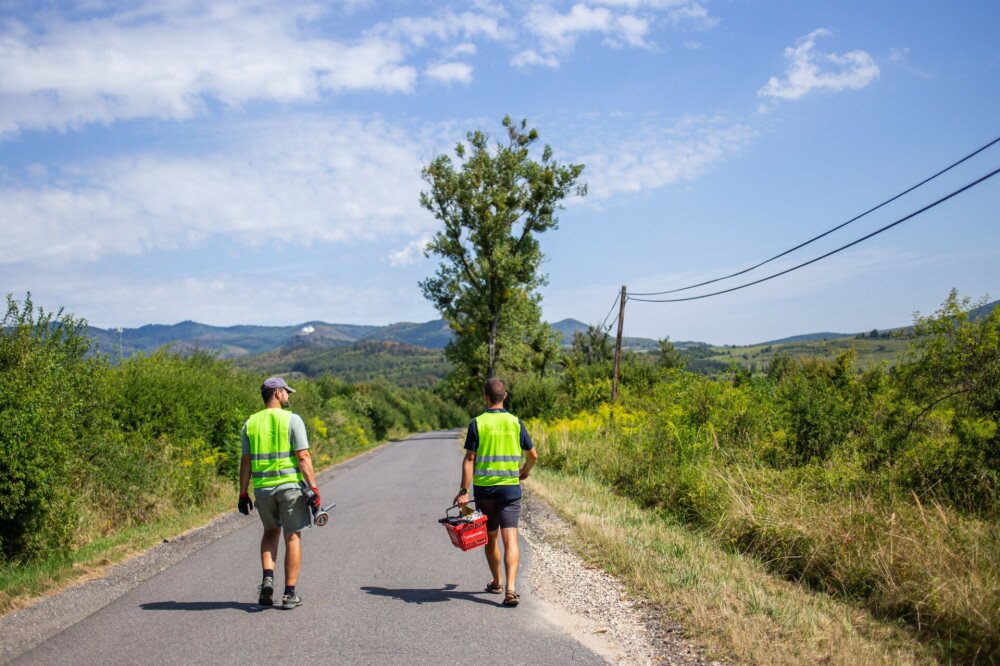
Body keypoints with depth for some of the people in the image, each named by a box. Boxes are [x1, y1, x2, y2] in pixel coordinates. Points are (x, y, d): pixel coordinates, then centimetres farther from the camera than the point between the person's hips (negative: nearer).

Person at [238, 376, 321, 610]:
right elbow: (303, 457, -12)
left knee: (271, 531, 23)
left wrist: (243, 494, 11)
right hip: (290, 486, -4)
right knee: (293, 537, 7)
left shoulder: (251, 423, 7)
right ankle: (290, 593, 8)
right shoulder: (292, 419, -6)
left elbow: (246, 461, 6)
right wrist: (313, 487, -9)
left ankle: (268, 578, 5)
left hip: (262, 488, 4)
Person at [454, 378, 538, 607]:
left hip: (484, 488, 0)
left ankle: (496, 583, 31)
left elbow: (469, 459, -9)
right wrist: (525, 470, 29)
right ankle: (510, 588, -19)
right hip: (510, 487, 0)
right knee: (510, 538, -4)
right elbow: (533, 454, 8)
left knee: (490, 537, 16)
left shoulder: (477, 423, -6)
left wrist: (464, 491, -8)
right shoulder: (515, 422, 1)